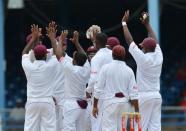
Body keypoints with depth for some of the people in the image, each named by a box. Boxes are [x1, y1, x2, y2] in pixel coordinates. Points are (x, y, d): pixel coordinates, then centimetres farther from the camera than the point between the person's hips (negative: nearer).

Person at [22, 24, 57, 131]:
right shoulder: (50, 66, -7)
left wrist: (34, 38, 22)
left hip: (32, 102, 2)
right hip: (47, 102, -2)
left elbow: (24, 53, 17)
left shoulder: (28, 66, -3)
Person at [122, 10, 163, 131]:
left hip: (144, 96, -6)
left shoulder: (142, 58, -11)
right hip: (157, 96, 6)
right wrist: (147, 24, 30)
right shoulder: (159, 57, 5)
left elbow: (130, 41, -6)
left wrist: (124, 23, 4)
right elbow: (155, 41, 21)